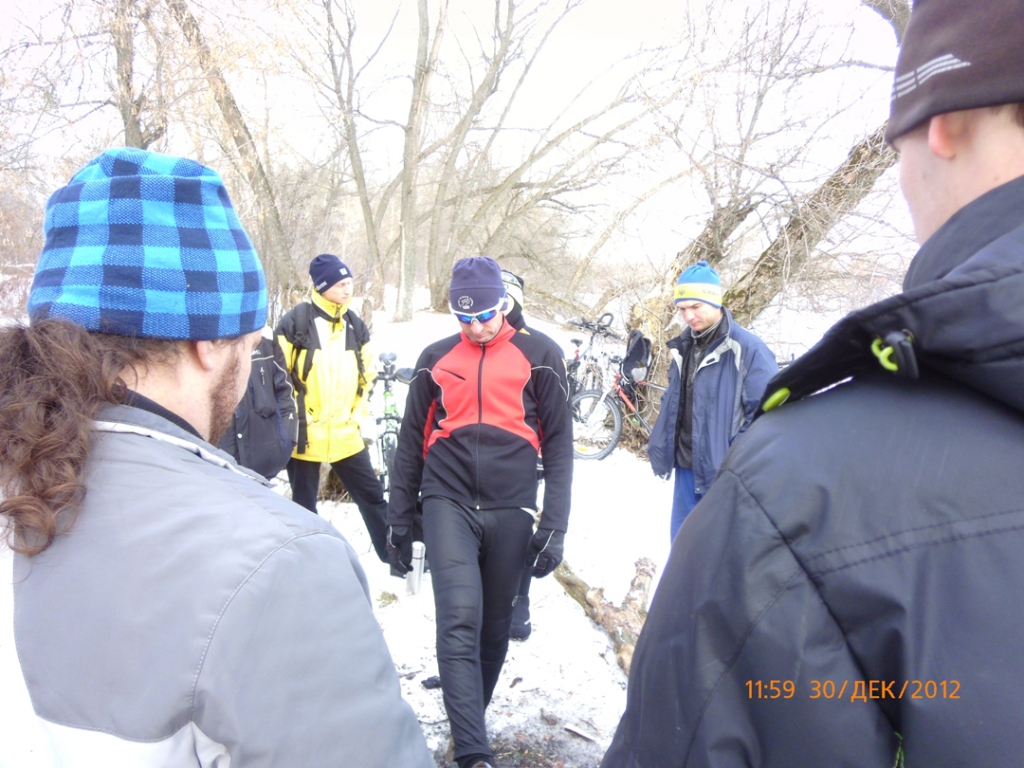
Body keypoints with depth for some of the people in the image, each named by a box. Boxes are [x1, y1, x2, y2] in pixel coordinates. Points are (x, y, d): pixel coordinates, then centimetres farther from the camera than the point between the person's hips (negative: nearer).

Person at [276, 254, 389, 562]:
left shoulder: (356, 325, 7)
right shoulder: (294, 322, -9)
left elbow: (367, 374, 15)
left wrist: (359, 413, 8)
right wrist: (292, 418, -8)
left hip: (345, 433, 4)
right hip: (305, 433, -4)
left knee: (372, 496, 9)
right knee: (304, 504, 11)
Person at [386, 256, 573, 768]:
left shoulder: (538, 357, 3)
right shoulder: (435, 359, 9)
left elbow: (559, 443, 3)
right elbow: (411, 442, 13)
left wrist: (554, 525, -3)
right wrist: (399, 519, 12)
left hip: (511, 511, 0)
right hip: (448, 504, 0)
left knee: (494, 626, 12)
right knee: (459, 619, -14)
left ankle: (471, 717, 34)